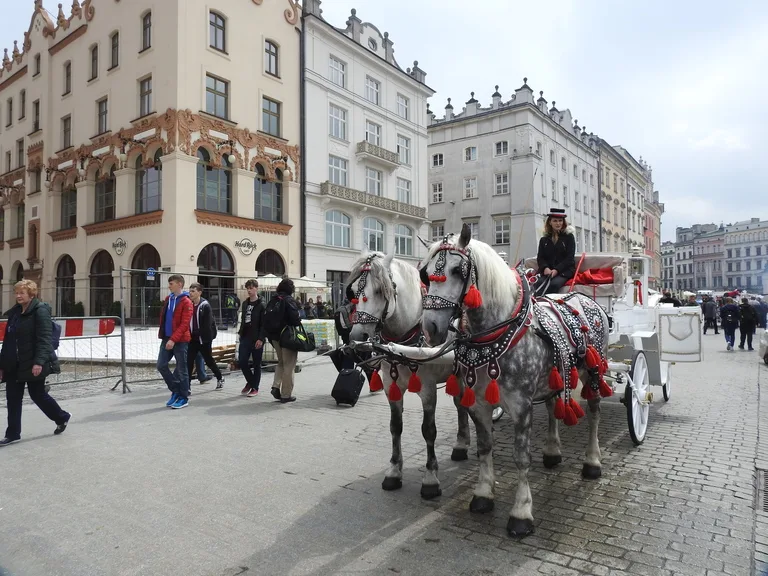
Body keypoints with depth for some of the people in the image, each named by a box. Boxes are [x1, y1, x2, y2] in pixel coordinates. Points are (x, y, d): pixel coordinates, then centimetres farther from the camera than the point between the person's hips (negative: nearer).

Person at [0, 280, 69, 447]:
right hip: (14, 365, 7)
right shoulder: (14, 312, 13)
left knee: (37, 394, 5)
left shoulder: (40, 311, -11)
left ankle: (62, 417, 26)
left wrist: (39, 361, -26)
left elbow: (44, 339, -18)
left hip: (33, 364, -7)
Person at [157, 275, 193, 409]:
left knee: (181, 369, 0)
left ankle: (184, 398, 12)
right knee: (161, 365, 5)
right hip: (166, 338, 7)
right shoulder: (168, 299, 11)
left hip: (180, 340, -7)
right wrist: (162, 334, 12)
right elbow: (163, 318, 19)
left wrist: (173, 339, -25)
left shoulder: (186, 302, -11)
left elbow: (184, 324, -18)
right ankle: (175, 390, 22)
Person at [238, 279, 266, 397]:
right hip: (245, 338, 6)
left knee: (256, 364, 5)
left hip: (256, 339, -6)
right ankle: (250, 382, 24)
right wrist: (241, 333, 13)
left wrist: (261, 339, -19)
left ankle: (255, 387, 16)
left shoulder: (261, 305, -8)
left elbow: (264, 324, -13)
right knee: (242, 362, 3)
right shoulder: (245, 303, 13)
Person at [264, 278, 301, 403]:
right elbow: (295, 318, -21)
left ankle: (276, 386, 8)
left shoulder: (273, 300, 8)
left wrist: (270, 335, 12)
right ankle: (286, 395, 7)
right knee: (288, 365, 3)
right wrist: (299, 323, 0)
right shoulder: (289, 300, -12)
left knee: (281, 362, 23)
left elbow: (266, 318, 8)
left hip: (274, 337, 6)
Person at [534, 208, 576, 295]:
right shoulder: (544, 240, 20)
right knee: (538, 283, -32)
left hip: (564, 271, -2)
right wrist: (545, 268, -12)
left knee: (554, 284, -35)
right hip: (547, 271, 2)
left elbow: (570, 257, 2)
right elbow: (540, 257, 11)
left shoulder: (569, 237, 12)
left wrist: (557, 270, -14)